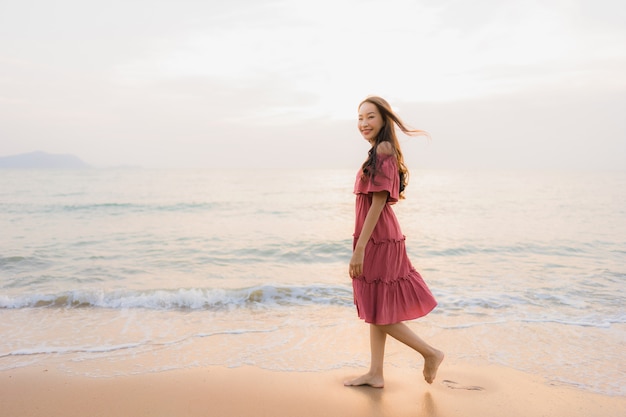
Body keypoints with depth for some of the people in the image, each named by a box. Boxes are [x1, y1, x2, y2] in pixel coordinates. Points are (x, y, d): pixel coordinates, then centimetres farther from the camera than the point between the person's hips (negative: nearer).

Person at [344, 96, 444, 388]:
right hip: (378, 238, 10)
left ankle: (430, 353, 14)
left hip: (377, 239, -10)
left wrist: (359, 248, -21)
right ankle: (376, 374, 23)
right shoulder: (382, 151, 12)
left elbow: (378, 202, -21)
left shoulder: (382, 150, -16)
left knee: (378, 310, 1)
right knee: (374, 309, 13)